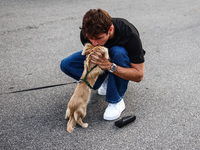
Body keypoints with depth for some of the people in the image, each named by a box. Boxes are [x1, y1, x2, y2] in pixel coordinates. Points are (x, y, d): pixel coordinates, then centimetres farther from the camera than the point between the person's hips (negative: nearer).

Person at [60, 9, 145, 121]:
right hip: (102, 57, 3)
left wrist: (110, 66, -46)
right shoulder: (87, 32, -28)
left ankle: (116, 101, -21)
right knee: (66, 64, -16)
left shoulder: (130, 34, -38)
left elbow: (139, 76, -33)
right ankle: (106, 82, -1)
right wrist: (91, 56, -30)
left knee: (118, 51, -40)